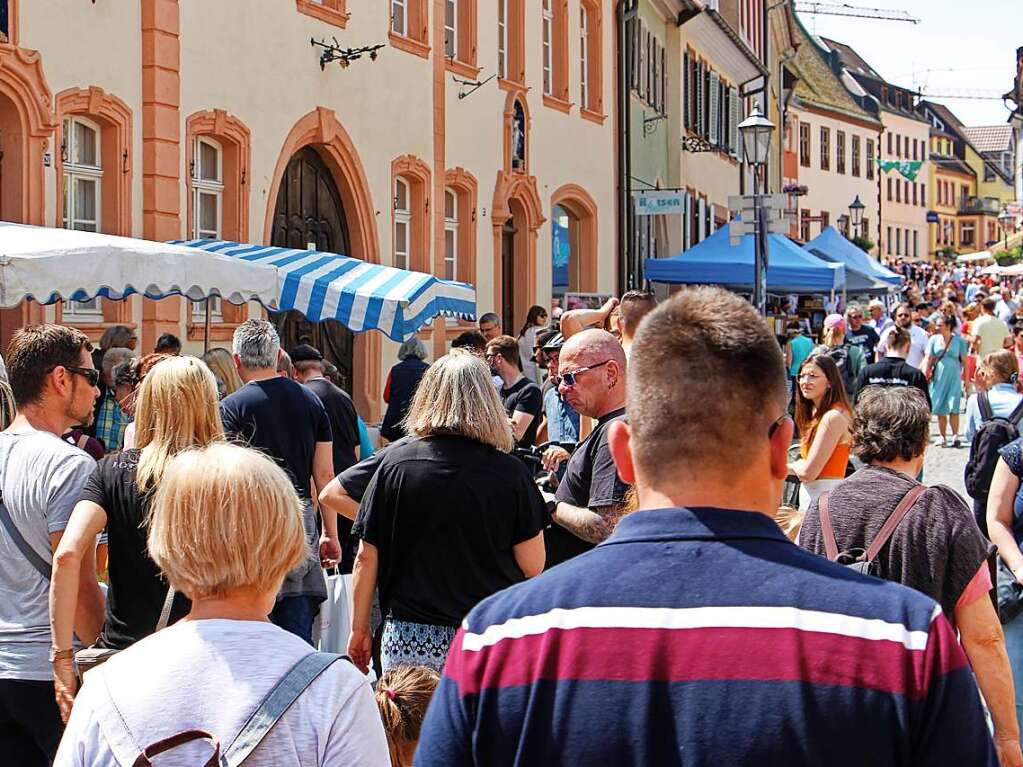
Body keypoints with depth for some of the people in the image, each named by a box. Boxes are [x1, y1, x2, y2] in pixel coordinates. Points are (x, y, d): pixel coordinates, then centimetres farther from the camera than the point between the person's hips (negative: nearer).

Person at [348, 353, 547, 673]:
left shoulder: (395, 464, -1)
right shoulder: (510, 472, -6)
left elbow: (366, 559, 3)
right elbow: (533, 566, -1)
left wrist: (359, 628, 14)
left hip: (408, 641, 1)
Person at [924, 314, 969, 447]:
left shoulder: (959, 340, -2)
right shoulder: (934, 339, 3)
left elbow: (964, 360, 3)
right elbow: (928, 359, 2)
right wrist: (925, 374, -9)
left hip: (954, 377, -2)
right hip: (938, 377, 2)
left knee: (953, 408, -9)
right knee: (940, 409, 5)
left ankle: (955, 436, -3)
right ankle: (943, 437, 13)